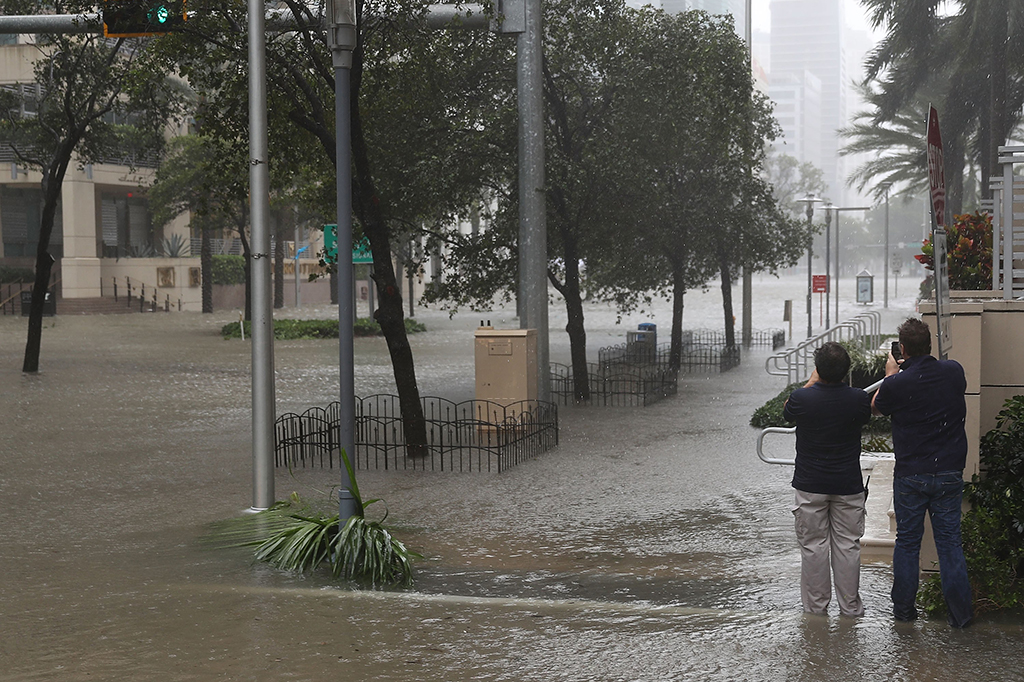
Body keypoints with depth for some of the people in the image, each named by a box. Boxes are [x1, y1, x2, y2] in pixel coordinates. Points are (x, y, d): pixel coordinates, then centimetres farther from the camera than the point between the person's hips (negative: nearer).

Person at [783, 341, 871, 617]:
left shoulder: (802, 398, -15)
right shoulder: (858, 399, -12)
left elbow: (786, 412, 9)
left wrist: (811, 382, 13)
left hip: (810, 486, -1)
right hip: (849, 485, 1)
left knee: (813, 545, 9)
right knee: (847, 545, 9)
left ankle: (815, 605, 16)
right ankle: (850, 606, 15)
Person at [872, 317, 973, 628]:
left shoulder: (897, 384, -14)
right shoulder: (954, 371, -4)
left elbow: (875, 406, 8)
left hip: (910, 476, -2)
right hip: (949, 474, 2)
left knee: (907, 541, 10)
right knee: (949, 541, 8)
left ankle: (904, 608, 17)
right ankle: (960, 611, 7)